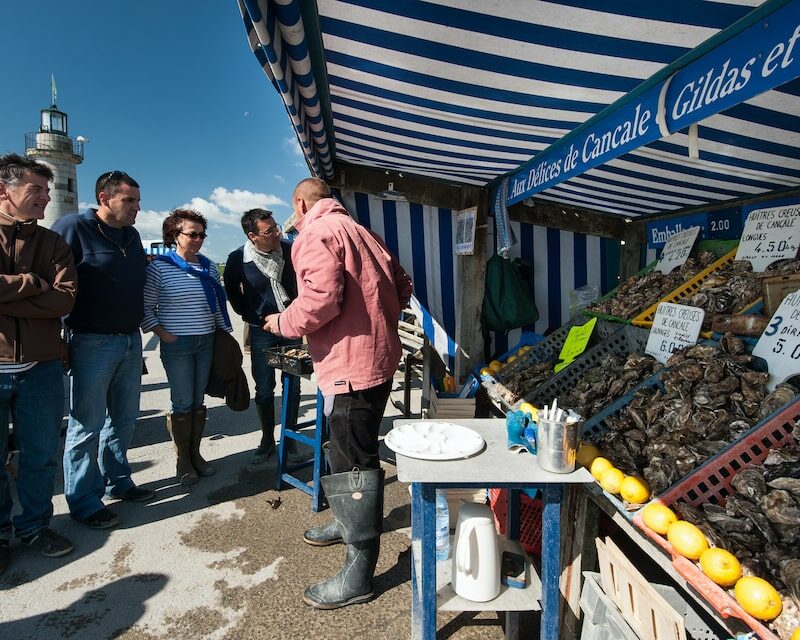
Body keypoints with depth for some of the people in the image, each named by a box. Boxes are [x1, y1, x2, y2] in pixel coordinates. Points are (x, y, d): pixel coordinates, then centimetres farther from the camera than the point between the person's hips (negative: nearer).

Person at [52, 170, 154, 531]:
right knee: (87, 424, 2)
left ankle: (117, 481, 32)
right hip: (92, 343, -7)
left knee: (123, 418, 16)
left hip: (131, 340, 7)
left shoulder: (132, 236, 12)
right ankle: (83, 501, 15)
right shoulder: (72, 228, -10)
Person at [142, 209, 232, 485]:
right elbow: (145, 307, -5)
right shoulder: (159, 267, -6)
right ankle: (182, 461, 16)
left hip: (207, 342, 5)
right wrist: (163, 334, -11)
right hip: (177, 345, -4)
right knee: (182, 403, 1)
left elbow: (218, 304, 16)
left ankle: (195, 454, 25)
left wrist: (226, 333, 11)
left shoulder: (209, 267, 8)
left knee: (199, 401, 12)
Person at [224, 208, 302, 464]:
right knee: (264, 389, 5)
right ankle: (267, 440, 22)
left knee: (292, 385, 6)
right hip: (261, 330, -1)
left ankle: (290, 438, 21)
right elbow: (231, 288, 9)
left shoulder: (290, 250, -9)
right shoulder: (238, 259, -12)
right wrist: (245, 313, 6)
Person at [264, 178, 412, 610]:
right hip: (377, 356, 10)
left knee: (354, 461, -3)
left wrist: (282, 324, -6)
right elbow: (401, 287, 18)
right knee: (348, 450, 24)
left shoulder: (315, 234, -9)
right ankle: (348, 522, 44)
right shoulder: (360, 232, 19)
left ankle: (358, 574, 8)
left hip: (351, 365, -10)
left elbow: (320, 298, -23)